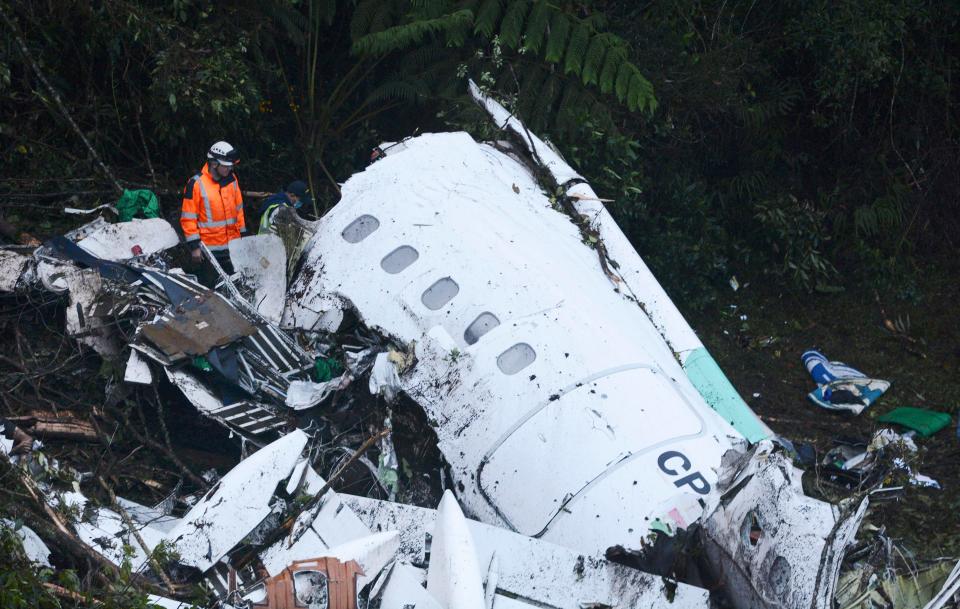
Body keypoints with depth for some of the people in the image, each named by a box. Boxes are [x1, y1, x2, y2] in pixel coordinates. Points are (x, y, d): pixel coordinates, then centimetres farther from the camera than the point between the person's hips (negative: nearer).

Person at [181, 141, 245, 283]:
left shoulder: (232, 180, 6)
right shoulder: (196, 184, -12)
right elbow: (188, 218, -9)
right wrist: (194, 246, -11)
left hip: (233, 246, 5)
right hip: (209, 248, -5)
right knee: (210, 287, 2)